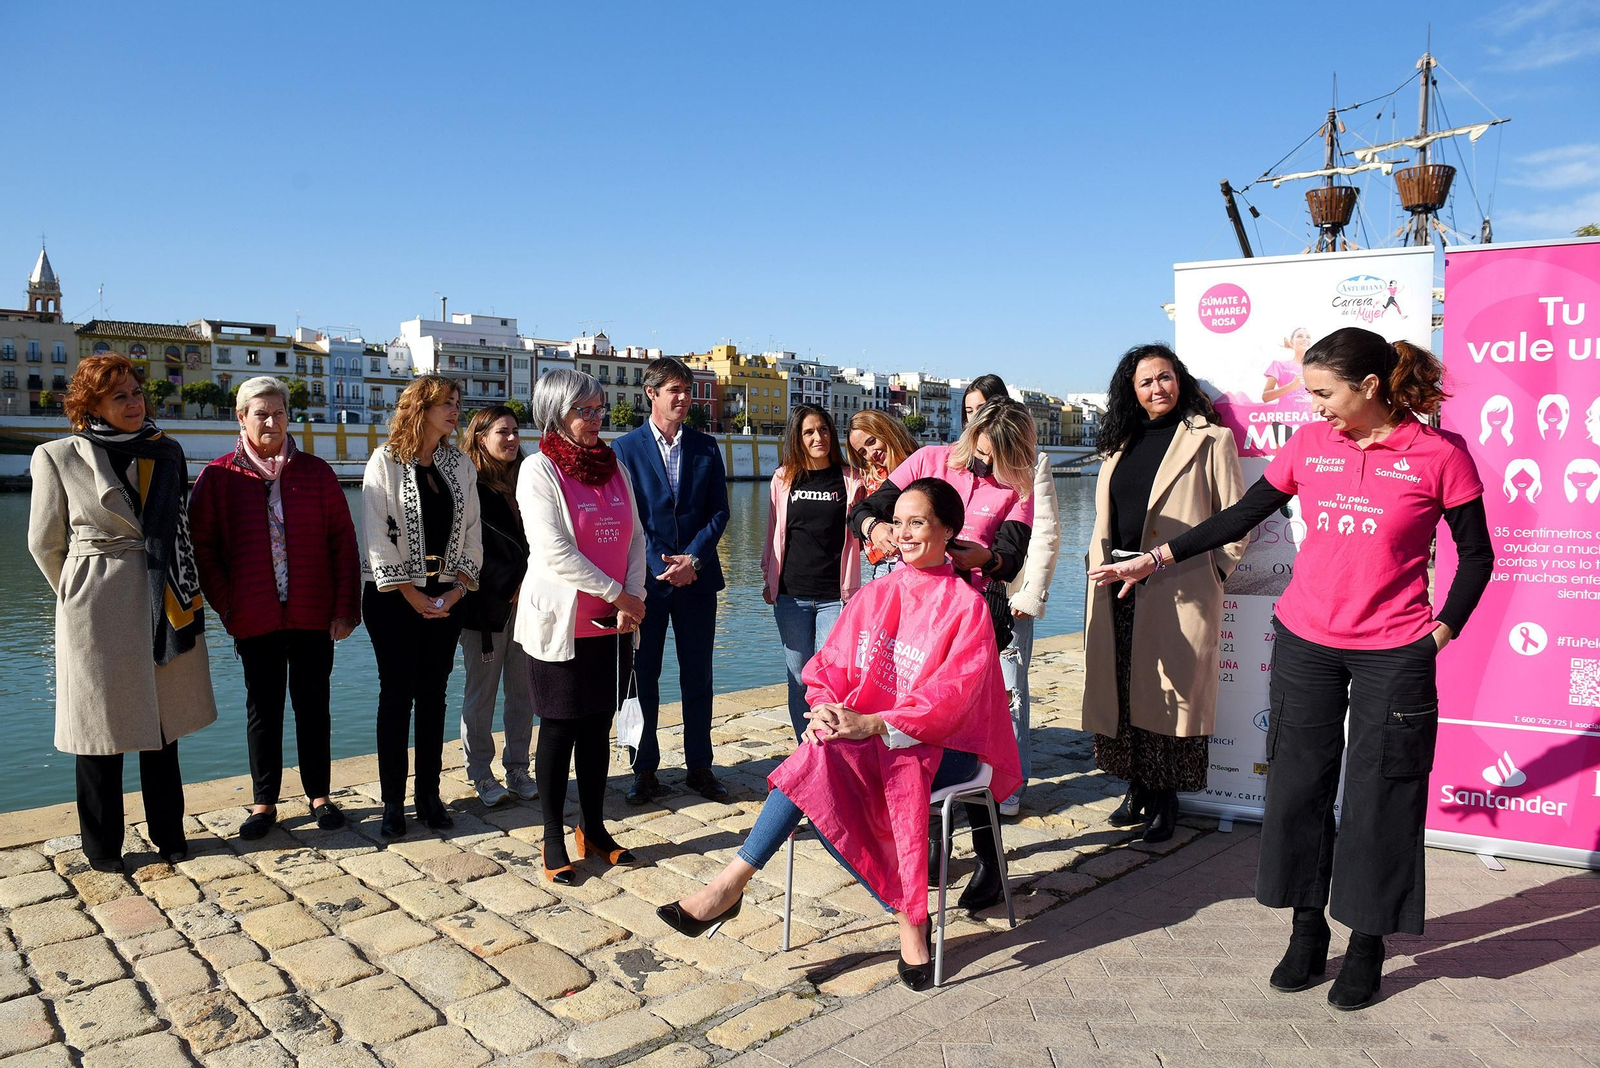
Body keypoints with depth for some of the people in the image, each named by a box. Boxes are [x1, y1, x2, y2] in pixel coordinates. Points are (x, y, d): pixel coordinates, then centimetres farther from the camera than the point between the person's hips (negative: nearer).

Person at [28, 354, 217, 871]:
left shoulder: (166, 452, 5)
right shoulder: (58, 457, -2)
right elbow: (44, 543, 5)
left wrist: (182, 592, 9)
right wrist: (79, 593, 9)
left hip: (164, 603, 3)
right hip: (96, 610, -2)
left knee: (163, 725, 10)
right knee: (100, 729, 8)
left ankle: (168, 834, 22)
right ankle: (102, 847, 22)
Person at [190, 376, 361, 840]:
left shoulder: (316, 472, 4)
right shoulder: (218, 477, 2)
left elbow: (343, 542, 2)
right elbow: (203, 548, 2)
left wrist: (346, 606, -4)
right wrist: (227, 605, -7)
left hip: (313, 615, 0)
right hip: (255, 618, 0)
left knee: (313, 704, 9)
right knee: (263, 709, 10)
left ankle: (319, 794, 23)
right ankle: (264, 803, 22)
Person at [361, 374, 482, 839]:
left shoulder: (460, 465, 9)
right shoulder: (386, 462, -4)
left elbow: (472, 531, 7)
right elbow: (376, 534, -9)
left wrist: (458, 588, -4)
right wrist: (412, 596, -12)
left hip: (446, 597, 4)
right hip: (394, 596, -4)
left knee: (433, 695, 8)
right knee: (397, 695, 0)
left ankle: (428, 794, 16)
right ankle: (393, 802, 9)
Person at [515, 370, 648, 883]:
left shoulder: (614, 467, 9)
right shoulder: (539, 469, -8)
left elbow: (635, 537, 7)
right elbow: (554, 551, -17)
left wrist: (634, 597, -8)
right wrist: (616, 594, -14)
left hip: (613, 624, 5)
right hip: (561, 623, -5)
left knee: (598, 727, 13)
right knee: (559, 730, 5)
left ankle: (593, 828, 27)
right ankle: (554, 839, 18)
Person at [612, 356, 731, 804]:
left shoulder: (706, 447, 7)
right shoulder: (626, 448, 0)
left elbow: (719, 511, 4)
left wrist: (692, 558, -11)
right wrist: (661, 567, -13)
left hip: (696, 578, 2)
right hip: (646, 578, -2)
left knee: (697, 678, 8)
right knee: (643, 677, 6)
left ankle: (699, 767, 20)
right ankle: (645, 771, 18)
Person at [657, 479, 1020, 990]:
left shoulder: (966, 605, -4)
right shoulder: (874, 595, 12)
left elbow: (951, 694, -14)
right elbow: (830, 665, 7)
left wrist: (874, 725, -25)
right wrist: (826, 708, -15)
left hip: (938, 748, -5)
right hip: (864, 739, 5)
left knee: (822, 759, -33)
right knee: (822, 758, -31)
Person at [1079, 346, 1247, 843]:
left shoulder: (1210, 440, -2)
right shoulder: (1120, 444, 15)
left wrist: (1211, 570, -2)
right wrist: (1101, 564, 14)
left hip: (1179, 594, -5)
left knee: (1169, 695, 0)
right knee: (1123, 692, 9)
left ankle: (1163, 800, 13)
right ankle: (1137, 789, 24)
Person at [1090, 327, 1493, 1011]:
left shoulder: (1439, 454, -7)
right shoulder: (1310, 444, 1)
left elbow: (1476, 554, 2)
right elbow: (1240, 517, 7)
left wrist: (1441, 630, -4)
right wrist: (1154, 560, 5)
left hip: (1393, 654, -3)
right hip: (1305, 643, 3)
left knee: (1378, 799, 5)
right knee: (1298, 785, 8)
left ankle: (1367, 944, 25)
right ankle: (1307, 930, 26)